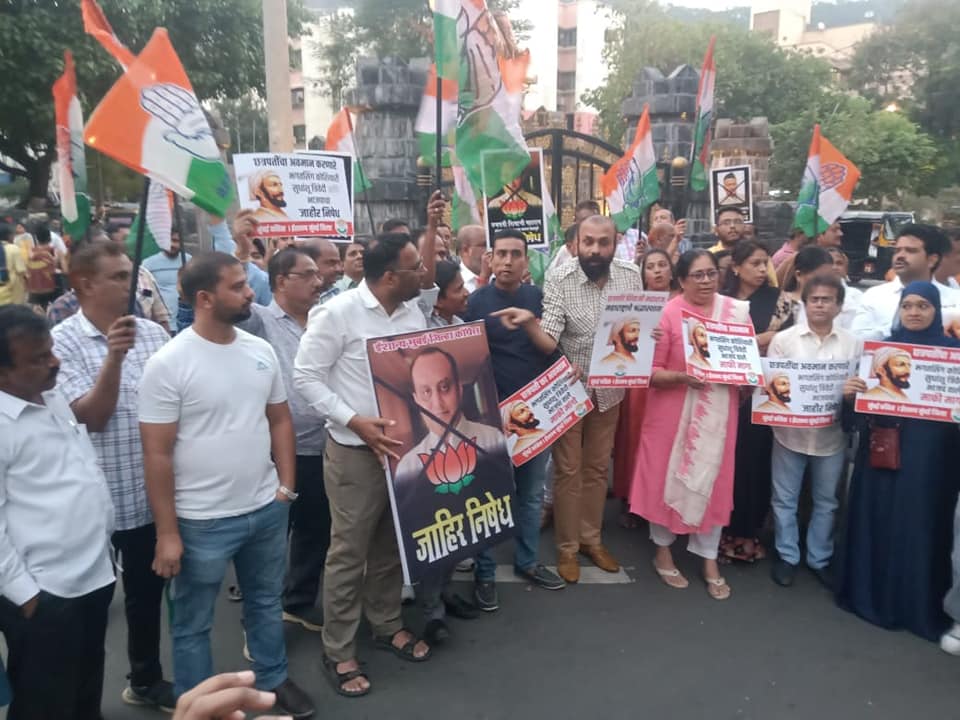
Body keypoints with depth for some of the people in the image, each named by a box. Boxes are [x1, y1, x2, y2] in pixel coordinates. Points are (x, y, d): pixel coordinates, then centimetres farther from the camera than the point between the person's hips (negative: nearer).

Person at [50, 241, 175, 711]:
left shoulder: (152, 332, 2)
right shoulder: (63, 342, -10)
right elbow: (92, 416, -18)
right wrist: (114, 357, -29)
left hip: (149, 491, 4)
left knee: (147, 590, 18)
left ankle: (145, 680, 39)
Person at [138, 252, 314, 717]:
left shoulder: (261, 351, 1)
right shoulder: (168, 363, -15)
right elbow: (157, 454, -13)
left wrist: (286, 486, 5)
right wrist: (167, 532, -12)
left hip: (267, 509, 5)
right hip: (203, 521, -5)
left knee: (266, 603, 23)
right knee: (193, 625, 15)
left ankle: (274, 681, 45)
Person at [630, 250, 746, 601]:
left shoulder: (737, 310, 2)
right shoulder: (666, 313, -11)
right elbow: (650, 372, -11)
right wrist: (682, 376, -27)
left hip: (718, 414, 3)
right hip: (672, 412, -3)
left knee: (713, 480, 11)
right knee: (667, 477, 9)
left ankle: (709, 559, 28)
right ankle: (663, 550, 30)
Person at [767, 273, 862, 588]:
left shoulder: (853, 344, 1)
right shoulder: (784, 339, -4)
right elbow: (770, 382, -3)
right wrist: (780, 393, -22)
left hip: (832, 435, 2)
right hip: (790, 433, -1)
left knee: (826, 501, 15)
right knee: (785, 499, 9)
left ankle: (819, 558, 32)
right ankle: (787, 556, 27)